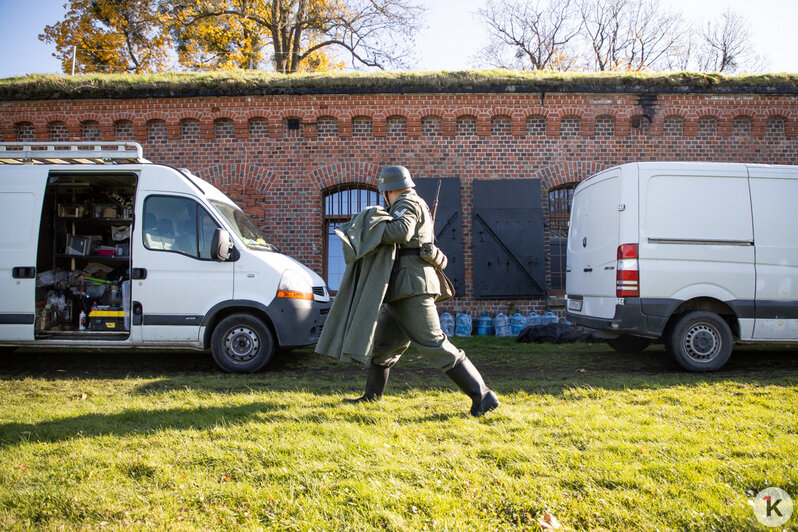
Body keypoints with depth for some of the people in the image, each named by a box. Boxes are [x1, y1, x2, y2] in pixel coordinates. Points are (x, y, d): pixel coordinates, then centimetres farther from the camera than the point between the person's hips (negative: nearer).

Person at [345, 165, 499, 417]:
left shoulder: (406, 205, -8)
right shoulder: (417, 205, 23)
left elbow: (402, 231, -29)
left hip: (412, 288, -11)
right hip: (402, 292, 11)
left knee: (433, 344, -13)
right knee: (383, 343, 16)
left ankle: (482, 396, -11)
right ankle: (371, 397, 29)